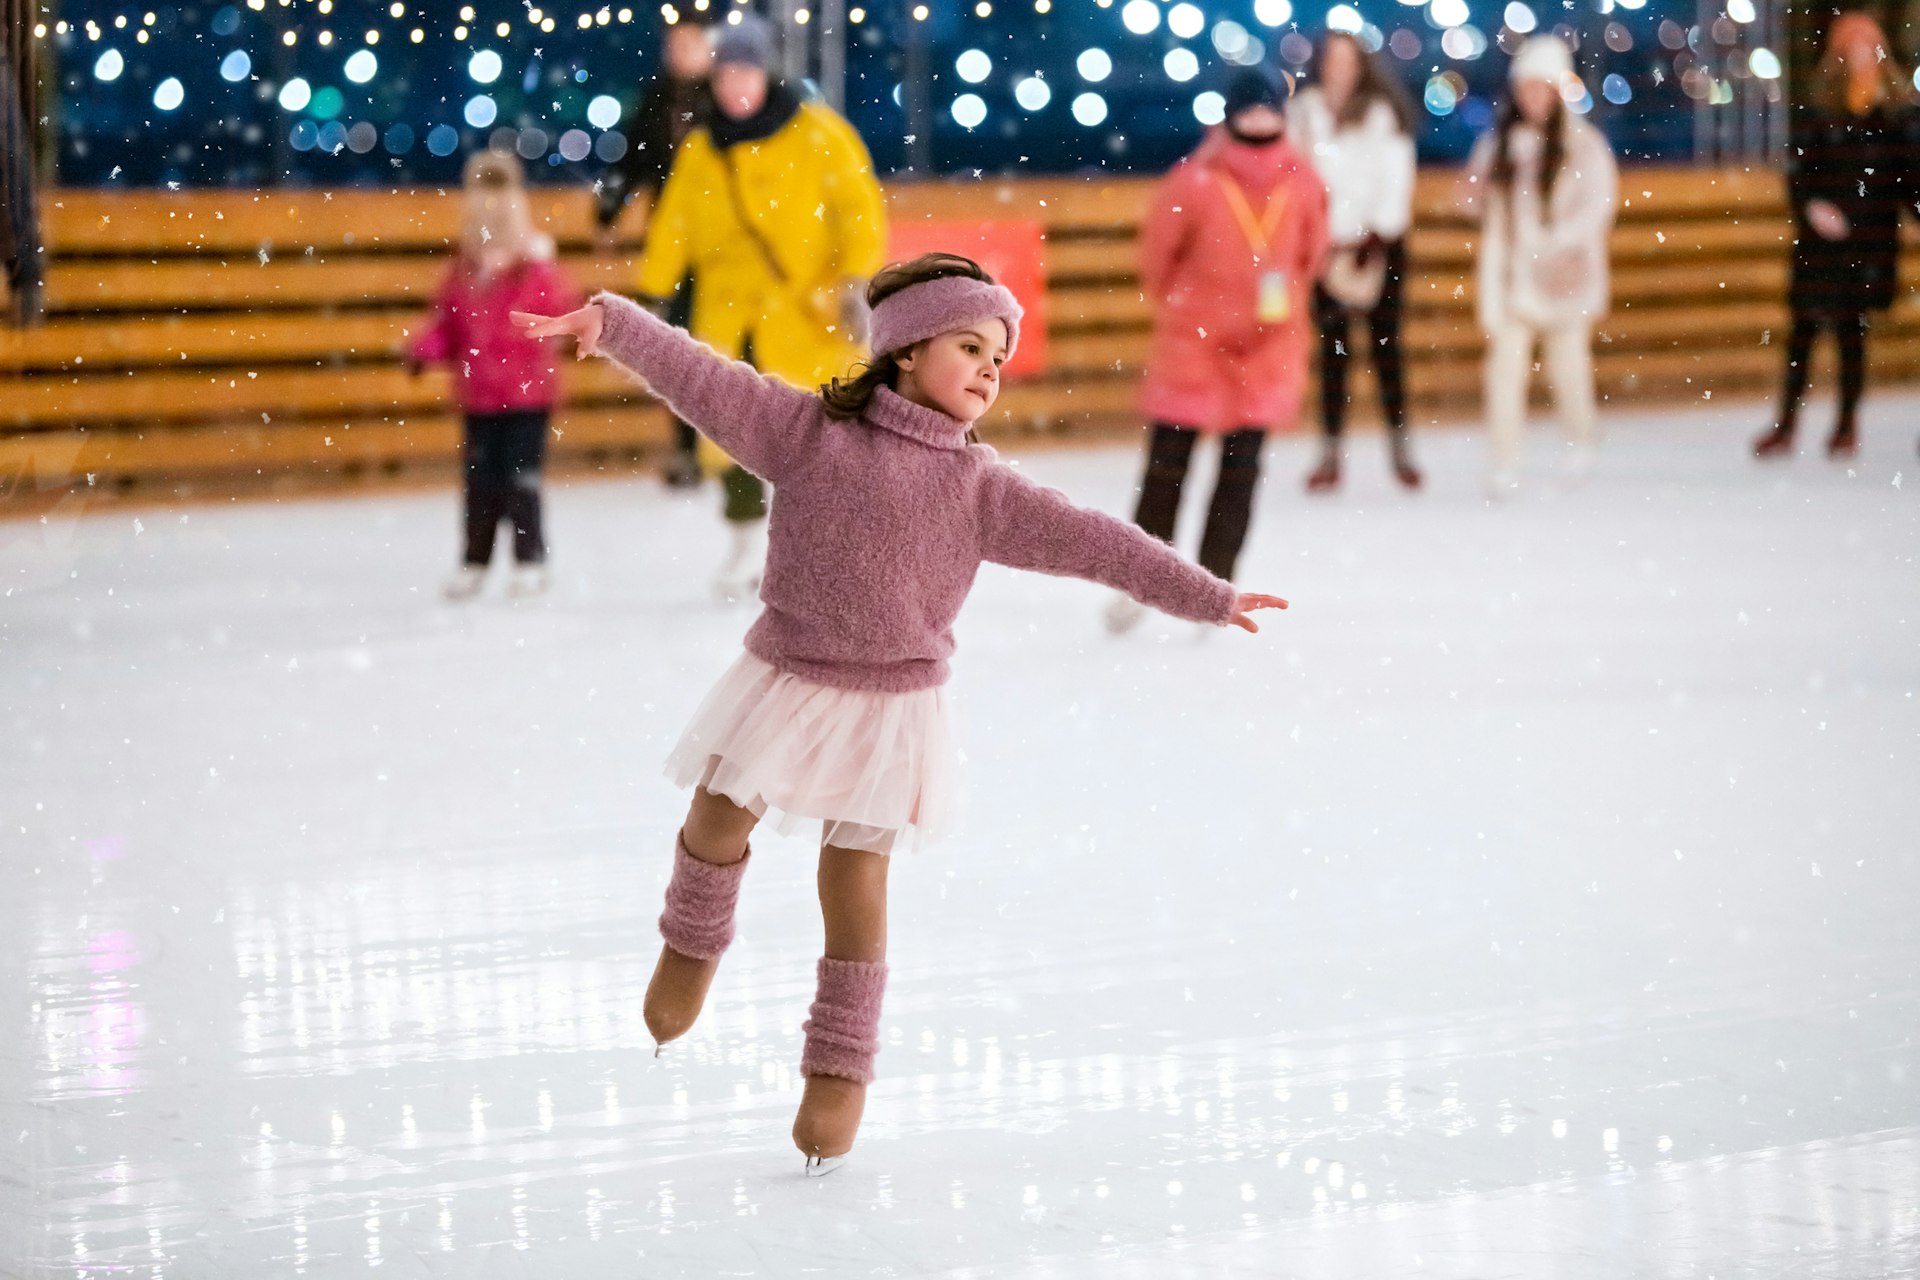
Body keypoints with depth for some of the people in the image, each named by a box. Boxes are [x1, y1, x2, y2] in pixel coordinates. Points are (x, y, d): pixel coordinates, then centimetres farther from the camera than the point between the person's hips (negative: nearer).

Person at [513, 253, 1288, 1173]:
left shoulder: (980, 489, -3)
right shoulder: (809, 429, -6)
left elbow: (1094, 542, -4)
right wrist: (609, 325, -24)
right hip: (787, 680, 0)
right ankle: (693, 944, 38)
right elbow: (700, 378, -13)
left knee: (855, 884, 4)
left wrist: (1207, 597, -6)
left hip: (890, 708, 0)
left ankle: (839, 1065, 17)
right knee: (717, 821, 5)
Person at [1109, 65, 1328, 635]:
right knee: (1167, 466, 1)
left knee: (1241, 470, 3)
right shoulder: (1196, 181, -15)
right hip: (1194, 345, -3)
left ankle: (1214, 586, 11)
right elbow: (1158, 249, -1)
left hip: (1268, 347, 3)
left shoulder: (1301, 183, -5)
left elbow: (1310, 251, 13)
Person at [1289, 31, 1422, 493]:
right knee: (1333, 349, 2)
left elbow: (1396, 176, -3)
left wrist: (1380, 233, -9)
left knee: (1386, 345, 2)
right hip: (1327, 242, 2)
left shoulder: (1383, 114, -2)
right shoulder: (1302, 112, 5)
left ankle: (1399, 444, 9)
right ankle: (1330, 451, 3)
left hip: (1378, 241, -2)